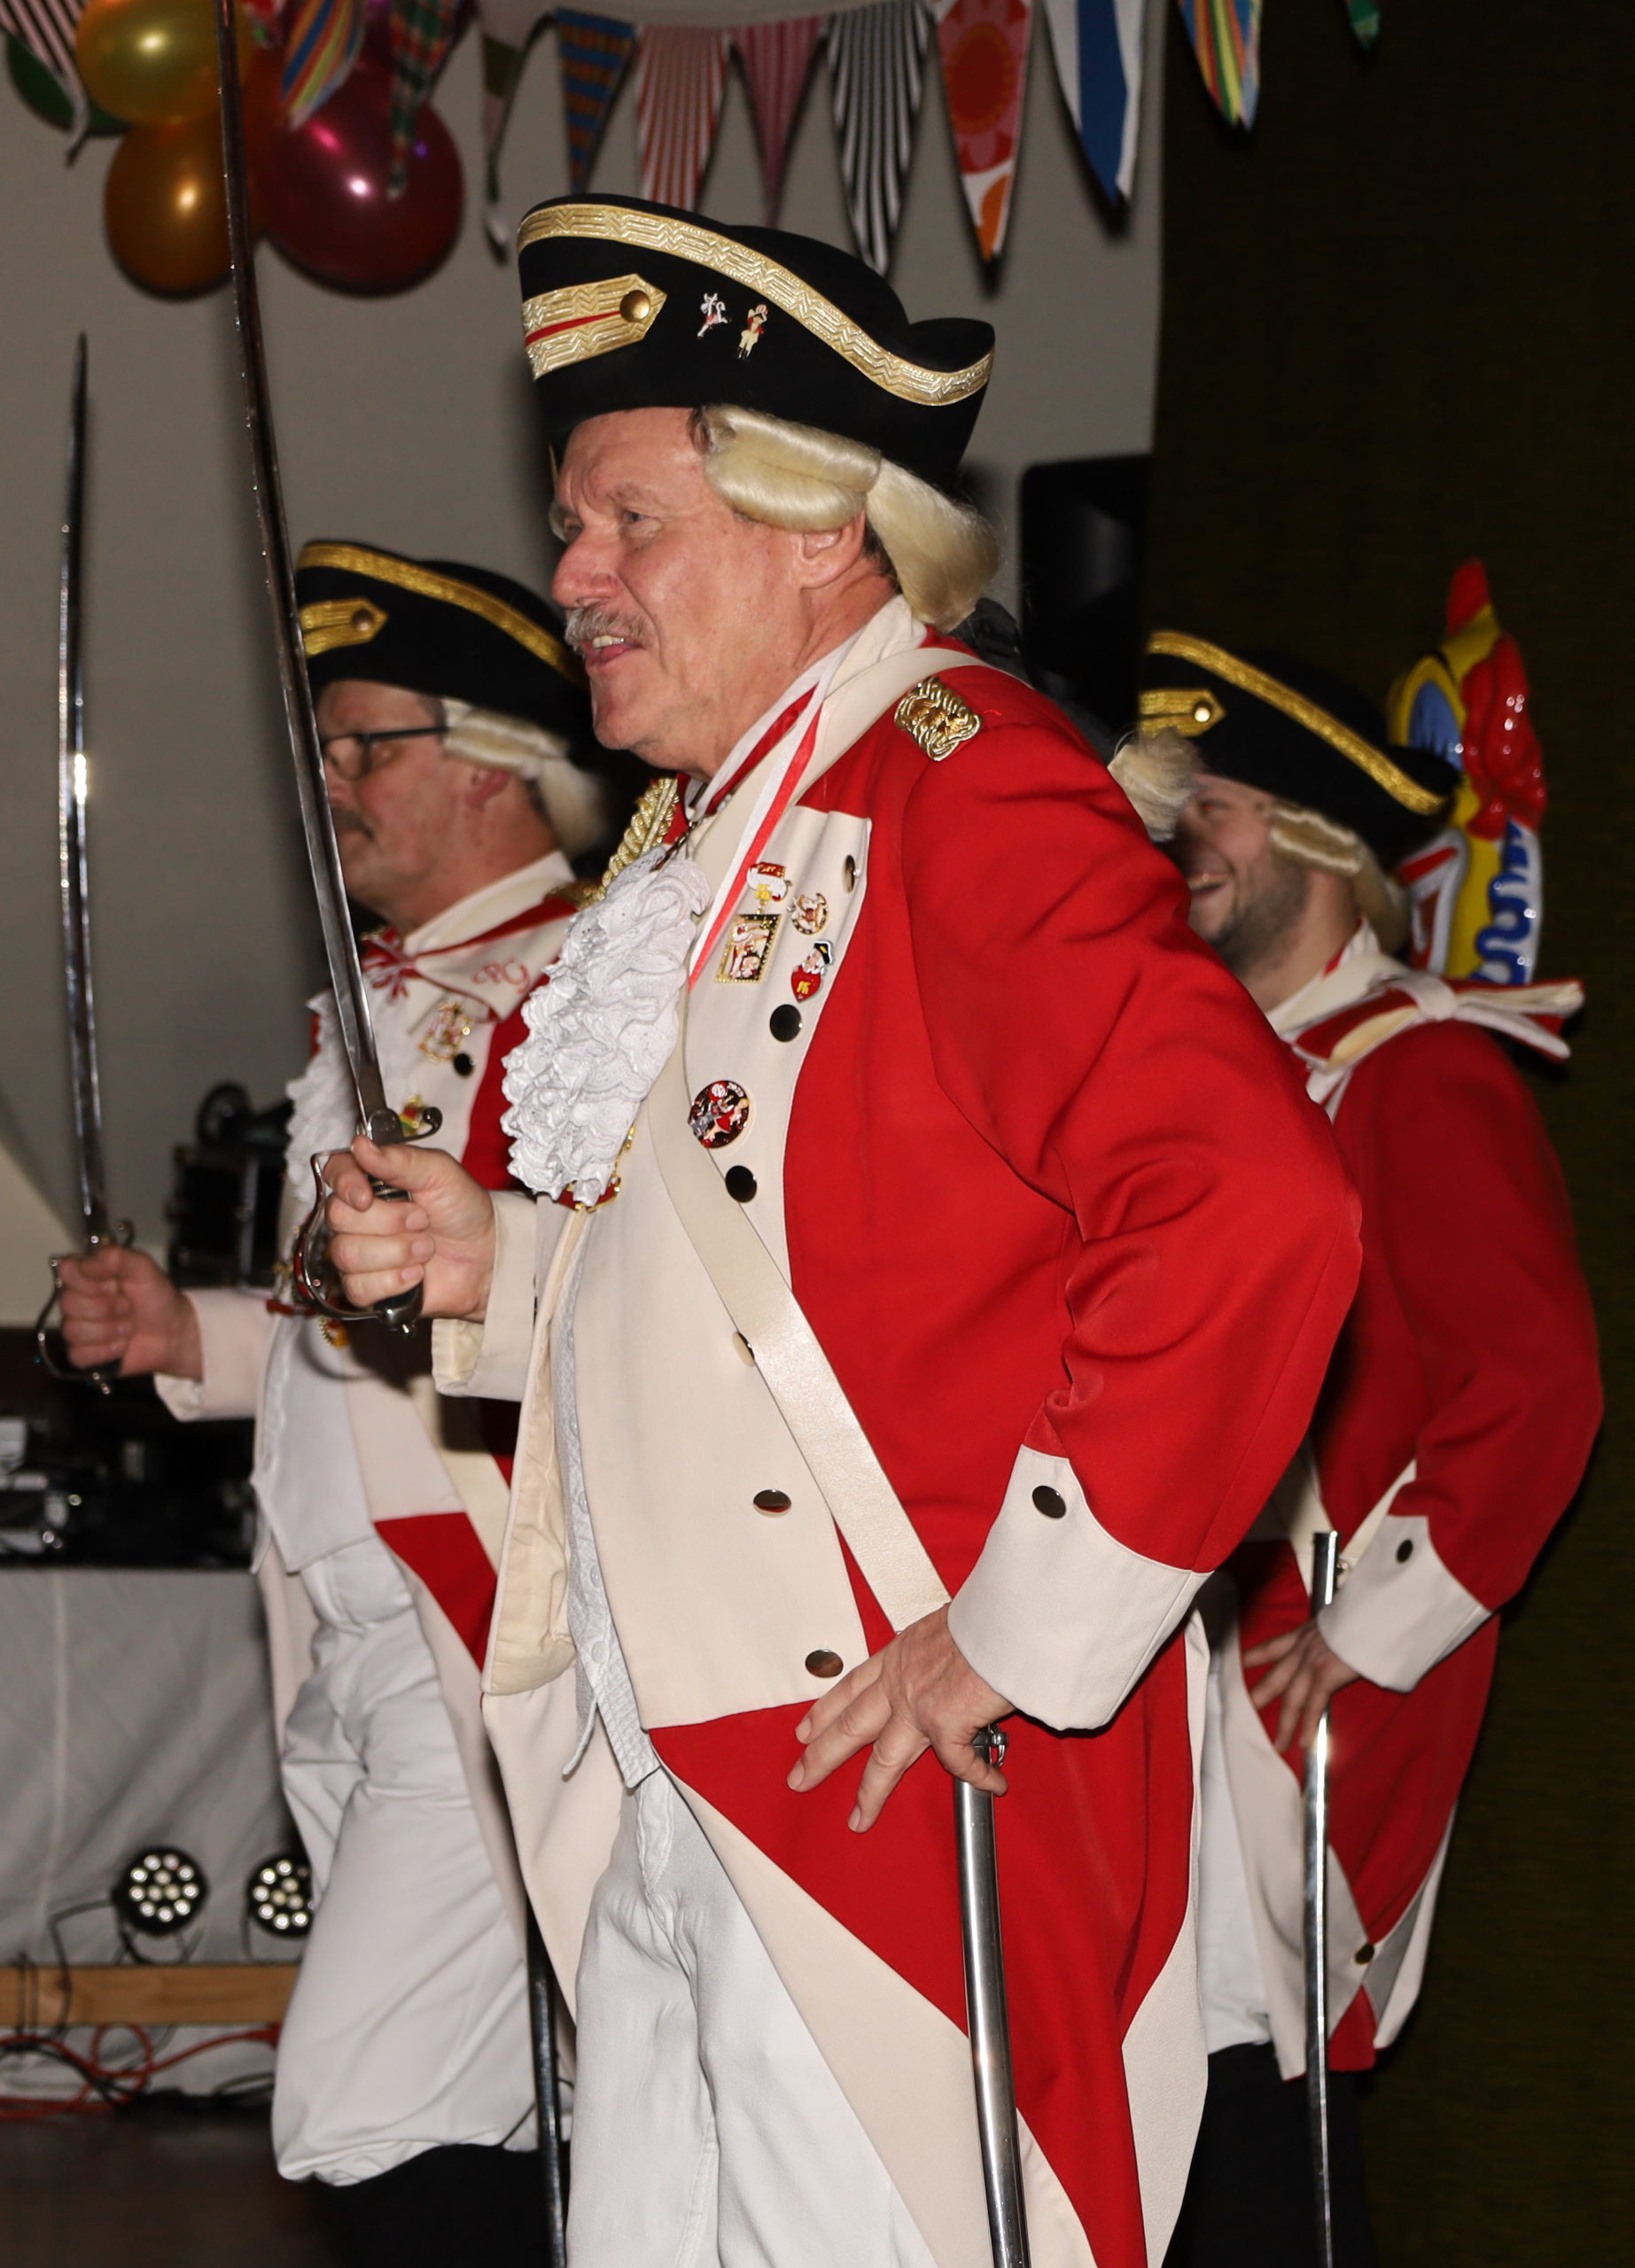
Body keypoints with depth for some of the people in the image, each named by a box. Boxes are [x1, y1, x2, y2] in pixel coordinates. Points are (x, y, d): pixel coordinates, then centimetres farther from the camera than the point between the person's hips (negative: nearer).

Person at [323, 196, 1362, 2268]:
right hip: (662, 1812, 9)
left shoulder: (966, 798, -13)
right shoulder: (716, 837, 18)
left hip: (897, 1792, -9)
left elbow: (1255, 1206, -26)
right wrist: (498, 1266, 10)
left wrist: (1021, 1641, -22)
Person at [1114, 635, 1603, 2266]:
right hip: (1167, 1677, 8)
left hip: (1302, 1691, -8)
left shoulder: (1421, 1075, -8)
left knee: (1257, 2097, -9)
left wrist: (1383, 1627, -16)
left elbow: (1536, 1379, -17)